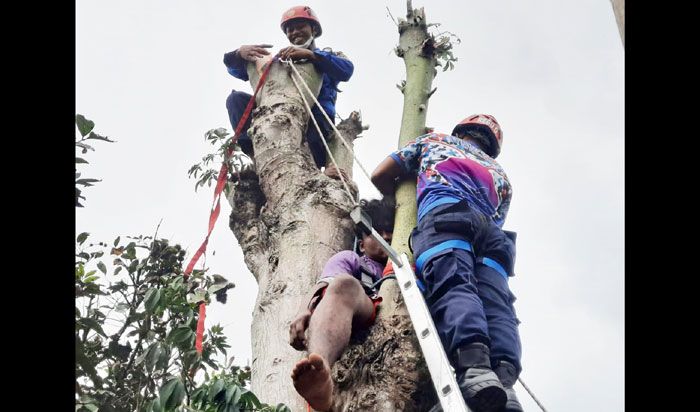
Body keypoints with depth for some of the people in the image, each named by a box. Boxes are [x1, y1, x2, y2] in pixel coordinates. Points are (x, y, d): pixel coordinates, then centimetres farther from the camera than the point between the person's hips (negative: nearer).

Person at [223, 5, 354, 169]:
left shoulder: (329, 56, 20)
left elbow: (347, 70, -6)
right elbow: (237, 70, 18)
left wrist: (309, 54, -18)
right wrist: (240, 53, -8)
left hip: (314, 124, -3)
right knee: (236, 98, -13)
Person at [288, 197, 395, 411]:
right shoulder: (349, 259, 33)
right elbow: (325, 286, 8)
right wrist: (305, 310, -16)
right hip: (363, 326, -1)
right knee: (344, 284, -32)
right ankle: (319, 371, -65)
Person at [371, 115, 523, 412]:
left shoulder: (434, 140, 37)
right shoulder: (501, 176, 43)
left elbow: (380, 176, 33)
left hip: (443, 213, -4)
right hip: (491, 232, 4)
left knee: (452, 287, -26)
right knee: (496, 302, -15)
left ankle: (474, 366, -54)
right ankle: (504, 379, -43)